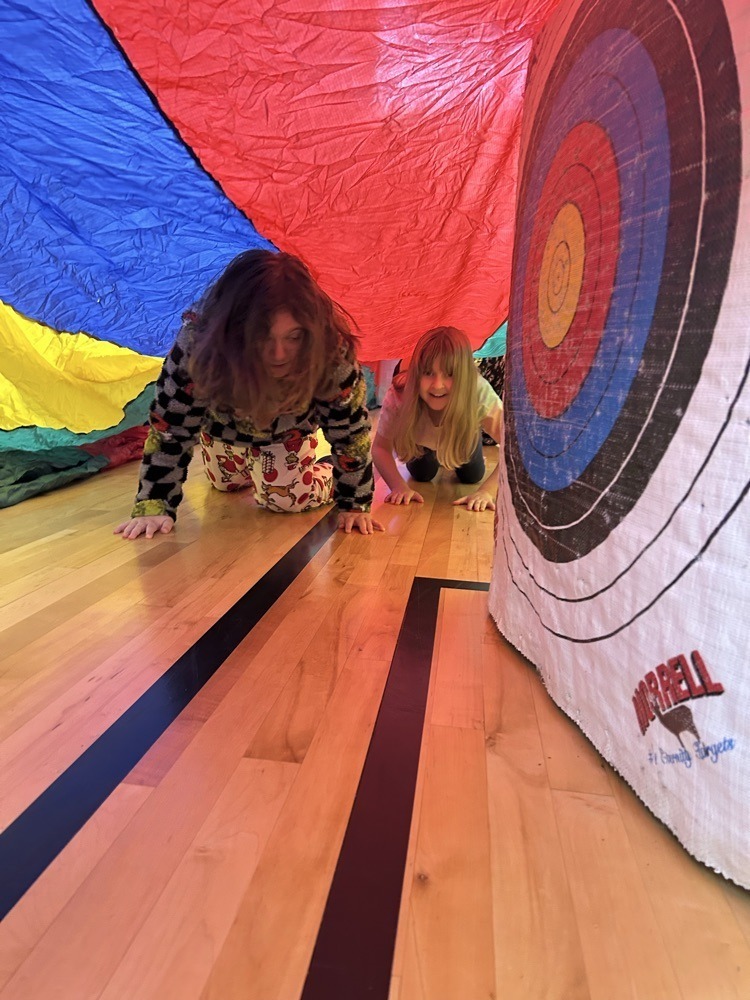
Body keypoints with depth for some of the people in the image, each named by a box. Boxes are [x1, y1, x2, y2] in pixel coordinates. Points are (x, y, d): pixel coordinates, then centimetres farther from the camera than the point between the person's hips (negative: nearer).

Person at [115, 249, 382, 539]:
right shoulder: (197, 344, -40)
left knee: (285, 498, -14)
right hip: (223, 425, 2)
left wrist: (354, 502, -24)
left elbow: (351, 429, -27)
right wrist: (155, 505, -34)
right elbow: (170, 428, -31)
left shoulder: (331, 352, -39)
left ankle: (325, 472, 16)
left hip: (288, 430, -1)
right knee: (226, 484, 23)